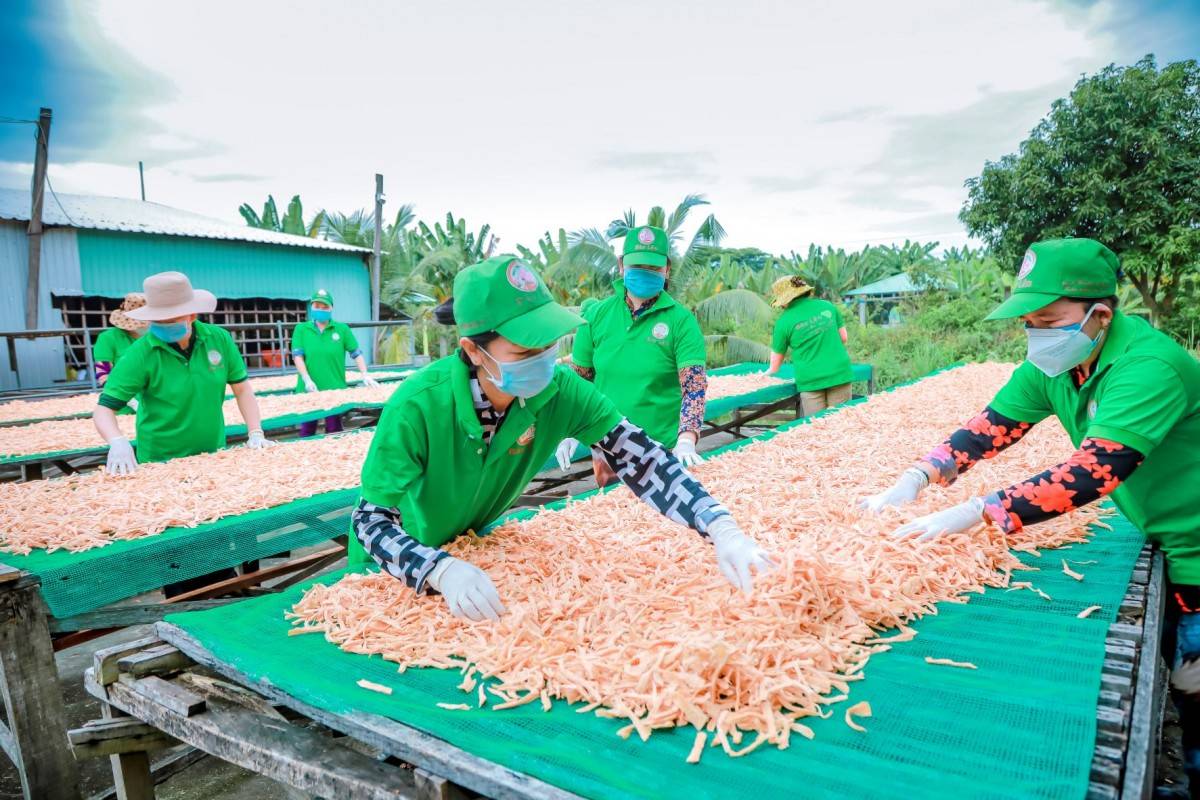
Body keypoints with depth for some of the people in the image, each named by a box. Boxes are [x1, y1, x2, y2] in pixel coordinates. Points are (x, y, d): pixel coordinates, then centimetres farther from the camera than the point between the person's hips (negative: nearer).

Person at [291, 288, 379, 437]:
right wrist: (307, 380, -16)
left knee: (334, 430, 8)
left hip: (335, 388, 0)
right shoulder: (301, 329, 3)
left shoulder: (342, 329, 3)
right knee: (307, 429, 9)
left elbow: (356, 353, 3)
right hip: (308, 389, 1)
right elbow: (297, 356, -4)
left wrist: (365, 375, -9)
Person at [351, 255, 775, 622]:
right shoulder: (418, 406, -35)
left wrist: (724, 532, -36)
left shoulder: (559, 390, -25)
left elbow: (641, 460, -24)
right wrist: (444, 570, -47)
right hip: (402, 568, -3)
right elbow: (371, 520, -29)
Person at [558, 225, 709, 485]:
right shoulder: (596, 315, -2)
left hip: (665, 449, -2)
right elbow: (578, 380, 6)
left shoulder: (681, 320, -10)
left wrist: (686, 441, -32)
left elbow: (694, 385, -18)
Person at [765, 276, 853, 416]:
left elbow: (776, 359, 5)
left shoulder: (784, 321, -4)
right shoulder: (827, 306, 5)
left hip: (810, 380, -3)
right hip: (839, 373, 3)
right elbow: (844, 337, 11)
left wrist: (770, 372, 24)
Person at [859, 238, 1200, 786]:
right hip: (1154, 538, 7)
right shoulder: (1051, 366, -9)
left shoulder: (1148, 367, -33)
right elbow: (991, 427, -9)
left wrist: (975, 513, -44)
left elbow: (1091, 472, -41)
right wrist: (917, 478, -23)